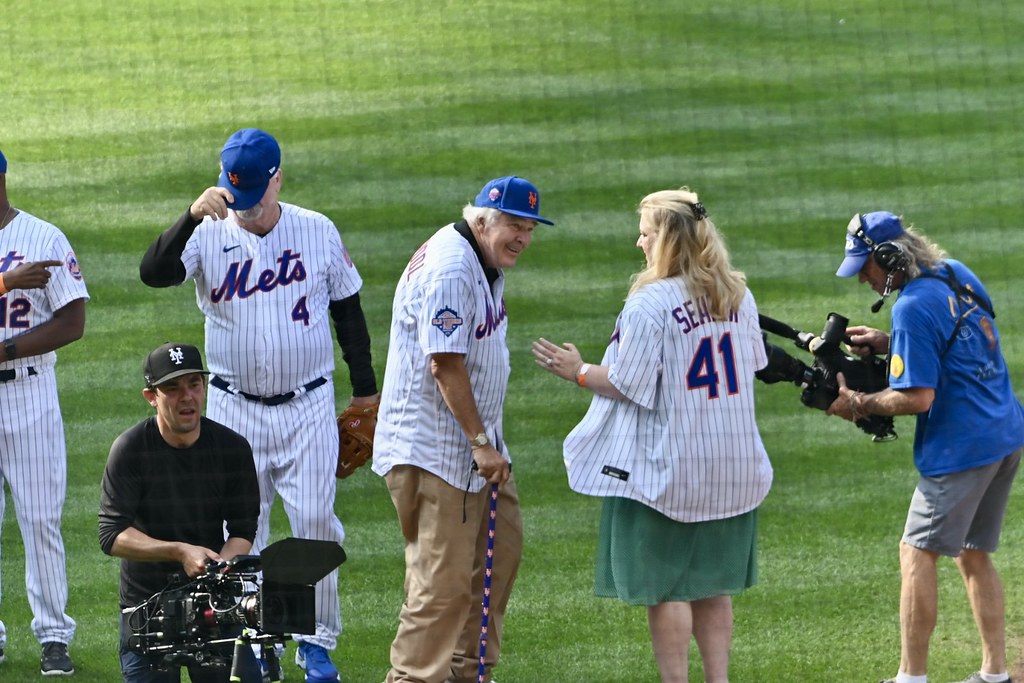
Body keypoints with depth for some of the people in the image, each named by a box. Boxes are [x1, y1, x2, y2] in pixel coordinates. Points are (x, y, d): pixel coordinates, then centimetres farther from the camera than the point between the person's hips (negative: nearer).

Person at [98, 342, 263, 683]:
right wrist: (180, 552, -27)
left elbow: (243, 530, -1)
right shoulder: (129, 450, -10)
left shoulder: (233, 447, -2)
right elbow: (112, 536, -15)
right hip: (146, 601, -2)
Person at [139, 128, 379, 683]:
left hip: (309, 408, 0)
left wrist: (365, 387, 11)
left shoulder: (318, 231, -1)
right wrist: (193, 217, -36)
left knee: (315, 522, -4)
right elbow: (153, 273, -23)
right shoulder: (210, 237, -5)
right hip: (235, 410, 0)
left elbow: (347, 306, 9)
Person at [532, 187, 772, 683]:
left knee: (664, 588, 2)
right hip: (731, 467, 7)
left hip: (667, 470, -7)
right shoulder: (738, 296, 4)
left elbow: (630, 385, -17)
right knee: (712, 585, 15)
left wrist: (579, 372, -1)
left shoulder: (649, 304, -18)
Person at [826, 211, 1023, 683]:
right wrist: (889, 344, 13)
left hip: (962, 447, -9)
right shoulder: (957, 276, 9)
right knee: (973, 554, 17)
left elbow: (918, 397, -20)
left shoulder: (913, 307, -19)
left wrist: (857, 405, -8)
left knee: (917, 553, -2)